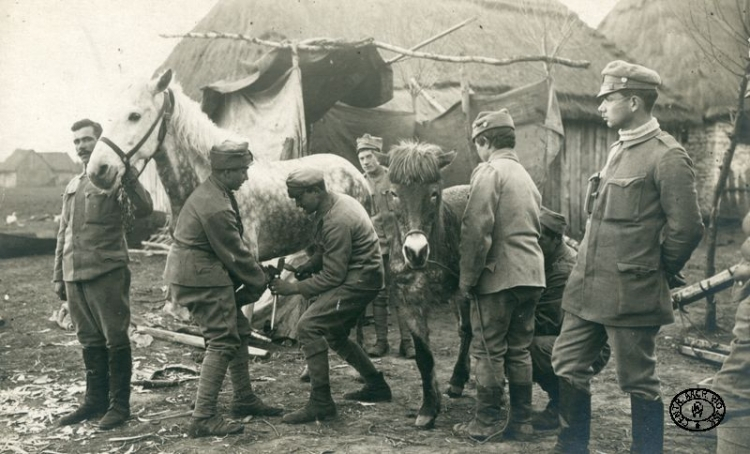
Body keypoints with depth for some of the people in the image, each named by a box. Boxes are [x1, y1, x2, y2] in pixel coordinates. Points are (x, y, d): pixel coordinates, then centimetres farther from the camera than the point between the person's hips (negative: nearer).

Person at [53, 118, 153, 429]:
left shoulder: (114, 178, -4)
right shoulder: (72, 186, 17)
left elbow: (144, 210, -21)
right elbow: (63, 234, 21)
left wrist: (127, 176, -30)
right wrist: (58, 276, 19)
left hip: (107, 273, -7)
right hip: (74, 275, 7)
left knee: (115, 339, 0)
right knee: (89, 341, 14)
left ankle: (119, 404, 10)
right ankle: (95, 400, 25)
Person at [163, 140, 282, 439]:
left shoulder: (214, 192, 9)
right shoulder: (216, 207, -24)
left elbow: (234, 245, 13)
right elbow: (235, 254, -17)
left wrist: (255, 272, 8)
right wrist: (260, 281, -3)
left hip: (201, 273, 11)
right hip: (202, 279, -11)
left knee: (238, 332, 16)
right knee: (222, 342, -8)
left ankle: (244, 400, 27)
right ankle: (203, 418, -5)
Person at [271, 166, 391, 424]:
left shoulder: (337, 221, -24)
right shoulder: (334, 204, 6)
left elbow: (333, 275, -23)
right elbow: (324, 251, 18)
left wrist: (294, 288, -18)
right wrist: (305, 267, 2)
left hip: (358, 281, -11)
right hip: (357, 279, 11)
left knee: (308, 327, -19)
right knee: (334, 335, 22)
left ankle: (320, 403, -14)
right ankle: (376, 386, 34)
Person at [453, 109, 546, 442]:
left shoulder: (489, 171, -9)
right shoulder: (526, 175, 18)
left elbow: (476, 230, -17)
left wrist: (466, 278, -12)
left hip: (498, 276, -8)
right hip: (531, 275, 8)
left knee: (488, 351, 1)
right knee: (519, 350, 13)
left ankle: (486, 423, 8)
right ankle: (521, 423, 18)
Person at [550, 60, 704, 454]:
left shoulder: (667, 156, -13)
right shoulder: (618, 150, 13)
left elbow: (686, 228, -15)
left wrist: (658, 273, -3)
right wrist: (585, 274, 16)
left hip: (630, 295, -9)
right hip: (588, 288, 9)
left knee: (638, 381, 4)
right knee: (567, 364, 14)